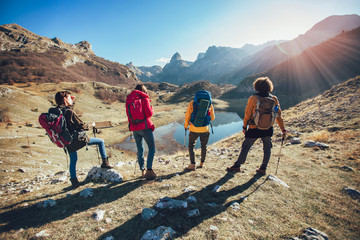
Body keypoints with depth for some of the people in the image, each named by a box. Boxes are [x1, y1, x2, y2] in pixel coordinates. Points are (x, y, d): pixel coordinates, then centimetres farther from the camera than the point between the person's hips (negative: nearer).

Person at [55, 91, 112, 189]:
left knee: (73, 161, 22)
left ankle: (74, 181, 31)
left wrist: (71, 100, 19)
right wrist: (88, 126, 0)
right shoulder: (69, 112, -20)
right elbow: (80, 125, -19)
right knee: (101, 141, 9)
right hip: (79, 138, -8)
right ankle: (105, 162, 10)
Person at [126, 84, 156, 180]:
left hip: (134, 128, 5)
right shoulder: (144, 99, -5)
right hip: (145, 127, -5)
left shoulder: (129, 100, 10)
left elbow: (129, 115, 12)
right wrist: (151, 107, 7)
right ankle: (149, 170, -7)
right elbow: (149, 113, -12)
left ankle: (143, 171, 19)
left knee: (140, 150, 13)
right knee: (151, 148, 4)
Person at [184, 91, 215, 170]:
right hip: (205, 129, 2)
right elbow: (212, 118, 7)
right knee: (204, 146, 19)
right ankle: (201, 163, 32)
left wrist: (186, 125, 9)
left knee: (191, 146, 10)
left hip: (194, 129, -2)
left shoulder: (192, 103, -3)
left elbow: (187, 116, -6)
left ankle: (192, 165, 4)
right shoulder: (209, 104, 2)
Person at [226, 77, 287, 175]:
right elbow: (278, 115, 6)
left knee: (245, 147, 8)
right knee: (267, 149, 19)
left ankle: (237, 166, 17)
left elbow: (247, 114, -6)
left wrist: (244, 126, 5)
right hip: (268, 129, 3)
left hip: (254, 129, -3)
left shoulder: (253, 98, -10)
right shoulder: (274, 99, 0)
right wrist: (282, 128, 15)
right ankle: (263, 168, 25)